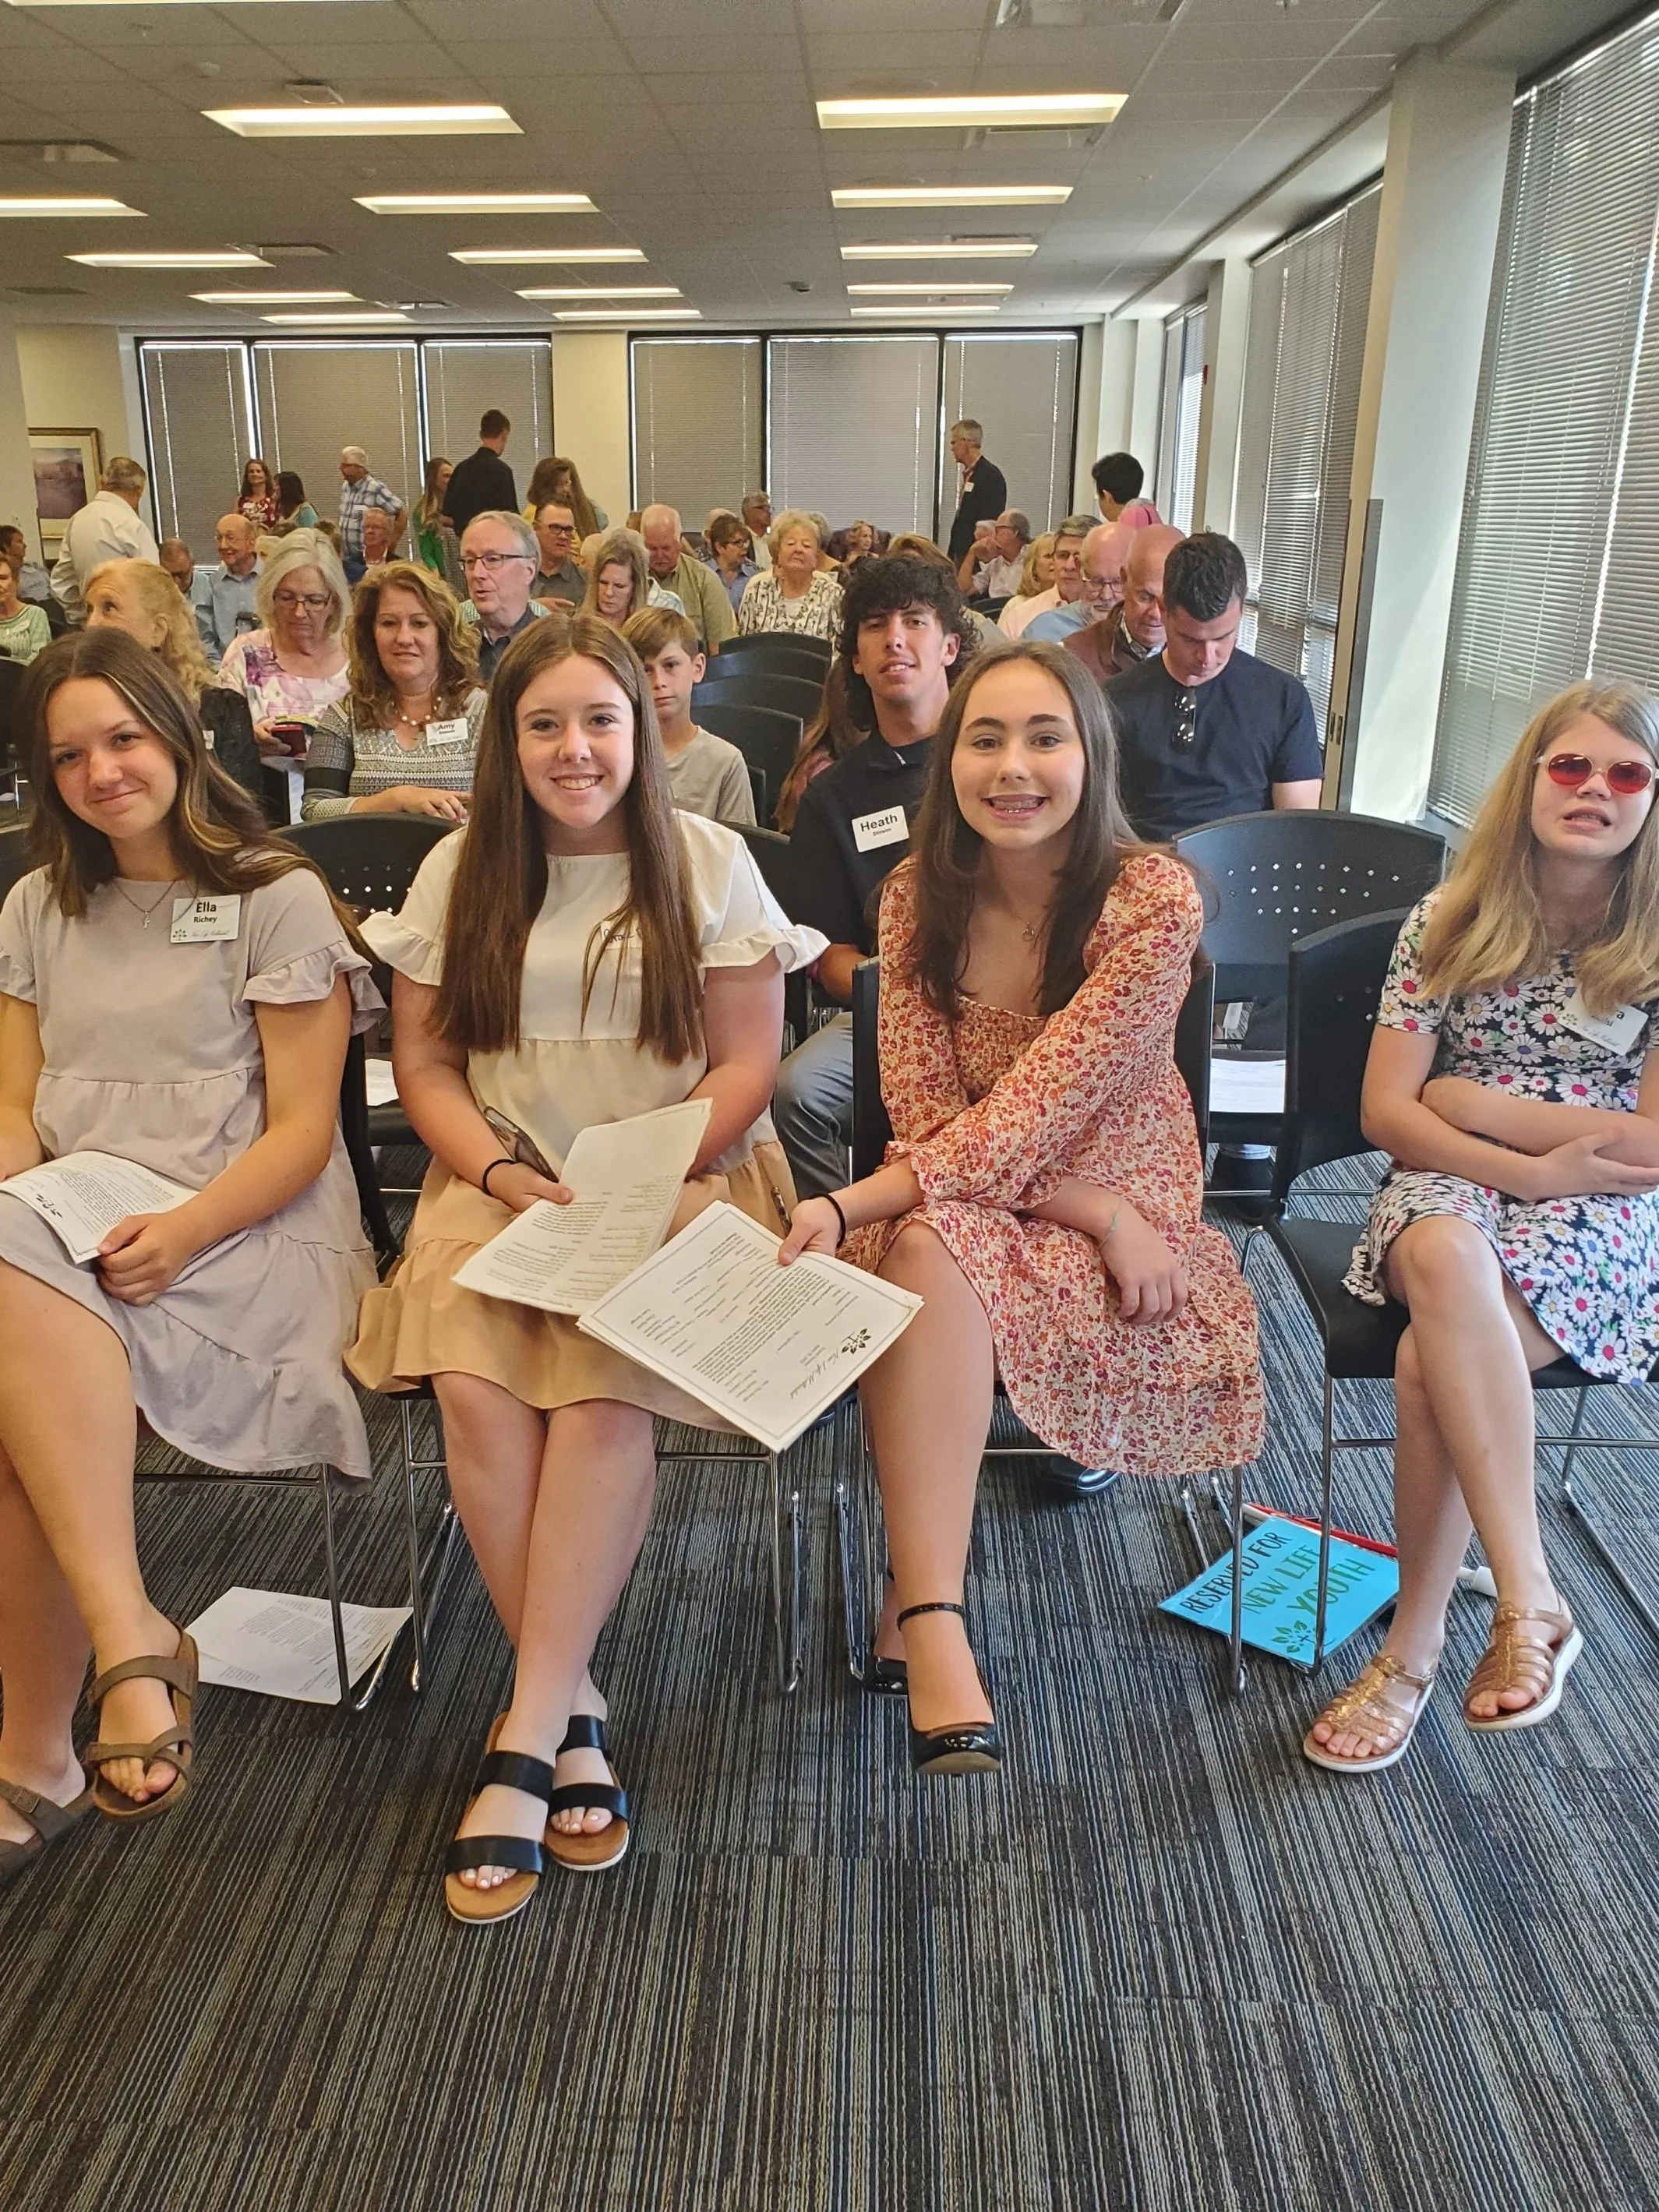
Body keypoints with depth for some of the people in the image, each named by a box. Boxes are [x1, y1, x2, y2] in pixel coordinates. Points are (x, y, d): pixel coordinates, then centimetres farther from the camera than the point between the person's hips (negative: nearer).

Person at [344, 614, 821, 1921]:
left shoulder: (709, 862, 4)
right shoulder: (460, 873, 11)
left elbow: (747, 1061, 1)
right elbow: (425, 1063, 9)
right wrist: (505, 1176, -8)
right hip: (504, 1186, 2)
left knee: (606, 1389, -30)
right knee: (474, 1388, -27)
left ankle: (527, 1737, -19)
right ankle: (575, 1712, -11)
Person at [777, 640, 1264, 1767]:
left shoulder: (1154, 901, -15)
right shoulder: (921, 898, -2)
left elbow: (1031, 1114, -22)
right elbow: (926, 1113, -7)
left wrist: (852, 1206, -31)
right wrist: (1097, 1211, -19)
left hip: (1129, 1209, -3)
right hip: (962, 1203, 3)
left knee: (931, 1247, -33)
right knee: (927, 1247, -33)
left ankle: (918, 1610, -23)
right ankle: (933, 1625, -28)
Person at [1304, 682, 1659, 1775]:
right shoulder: (1450, 921, 6)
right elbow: (1386, 1113, -2)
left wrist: (1476, 1101, -6)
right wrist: (1532, 1167, -16)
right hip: (1449, 1189, 2)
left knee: (1434, 1360, -32)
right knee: (1447, 1258, -37)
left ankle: (1415, 1646, -16)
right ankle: (1531, 1600, -30)